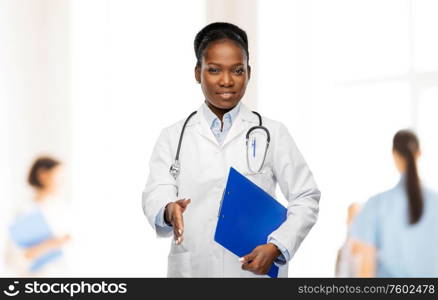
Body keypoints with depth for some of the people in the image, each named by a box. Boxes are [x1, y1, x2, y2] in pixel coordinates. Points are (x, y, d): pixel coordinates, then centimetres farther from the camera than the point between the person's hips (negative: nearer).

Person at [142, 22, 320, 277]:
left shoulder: (272, 134, 4)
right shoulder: (173, 137, 6)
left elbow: (306, 198, 2)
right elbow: (155, 196, -5)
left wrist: (277, 247, -14)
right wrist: (168, 212, -29)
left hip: (256, 269, -1)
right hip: (191, 269, 1)